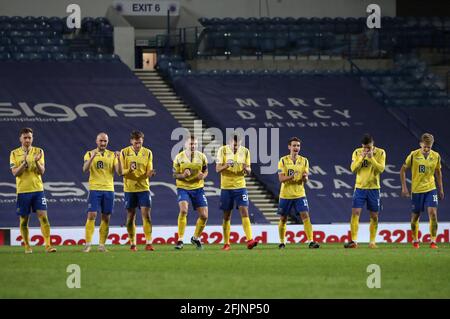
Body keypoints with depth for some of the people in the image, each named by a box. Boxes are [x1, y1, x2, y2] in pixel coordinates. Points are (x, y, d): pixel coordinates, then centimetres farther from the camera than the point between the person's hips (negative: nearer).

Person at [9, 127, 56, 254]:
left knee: (43, 217, -9)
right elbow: (15, 173, -5)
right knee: (24, 220, 3)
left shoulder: (38, 151, 5)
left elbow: (42, 171, 0)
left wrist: (36, 162, -19)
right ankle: (27, 246, 13)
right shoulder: (14, 153, 3)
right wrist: (24, 162, -19)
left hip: (38, 189, 0)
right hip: (22, 190, 0)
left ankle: (48, 245, -10)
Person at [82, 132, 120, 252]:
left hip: (108, 189, 3)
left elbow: (119, 171, 1)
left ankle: (102, 244, 8)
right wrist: (92, 157, -25)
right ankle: (88, 244, -10)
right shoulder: (90, 154, 3)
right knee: (91, 216, -10)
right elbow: (85, 169, -11)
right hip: (95, 189, -3)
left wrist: (118, 159, -16)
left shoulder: (112, 155, 9)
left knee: (106, 218, 3)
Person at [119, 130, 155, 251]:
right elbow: (120, 172, -1)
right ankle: (132, 244, 12)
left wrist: (150, 173, -18)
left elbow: (148, 172, 5)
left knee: (146, 214, -9)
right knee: (130, 216, 3)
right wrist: (129, 170, -21)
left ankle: (148, 243, -10)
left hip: (143, 188, 0)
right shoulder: (124, 152, 0)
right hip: (129, 188, 0)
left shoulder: (147, 153, 4)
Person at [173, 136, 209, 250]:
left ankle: (196, 238, 27)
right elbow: (175, 174, 0)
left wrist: (203, 176, -14)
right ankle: (180, 240, -19)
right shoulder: (179, 157, -5)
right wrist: (182, 175, -22)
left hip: (198, 188, 3)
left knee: (204, 216, 1)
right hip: (183, 188, -3)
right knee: (183, 210, -26)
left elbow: (205, 171, 10)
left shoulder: (201, 157, 0)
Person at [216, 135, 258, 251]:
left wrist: (246, 169, -18)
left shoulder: (245, 151, 3)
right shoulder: (223, 150, -3)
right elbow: (217, 169, -7)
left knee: (244, 212, -12)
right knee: (227, 216, 4)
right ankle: (226, 243, 12)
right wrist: (226, 166, -27)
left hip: (240, 186, 1)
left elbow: (249, 172, 6)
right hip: (226, 187, -1)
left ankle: (249, 240, -20)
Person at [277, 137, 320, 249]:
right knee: (283, 219, 7)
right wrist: (291, 177, -27)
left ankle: (311, 241, -15)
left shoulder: (304, 161, 4)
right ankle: (282, 242, 23)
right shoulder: (283, 161, -2)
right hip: (285, 194, -1)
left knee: (305, 216, -12)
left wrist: (304, 177, -23)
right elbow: (281, 178, -10)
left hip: (299, 194, 1)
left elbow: (305, 180, 1)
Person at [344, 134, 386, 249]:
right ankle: (354, 241, -11)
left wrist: (371, 158, -21)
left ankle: (372, 241, 13)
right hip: (360, 187, 0)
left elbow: (381, 169, -12)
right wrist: (361, 157, -16)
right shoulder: (357, 152, 2)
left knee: (374, 216, 4)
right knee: (355, 213, -10)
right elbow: (353, 169, -6)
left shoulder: (380, 153, -2)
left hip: (373, 188, 0)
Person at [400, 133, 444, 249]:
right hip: (416, 190, -1)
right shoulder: (413, 155, -9)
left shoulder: (436, 156, -1)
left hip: (431, 189, 1)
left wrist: (441, 189, 14)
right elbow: (403, 170, 0)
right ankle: (415, 240, 26)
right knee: (415, 216, 7)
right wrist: (404, 187, -5)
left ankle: (433, 241, -8)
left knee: (433, 213, -14)